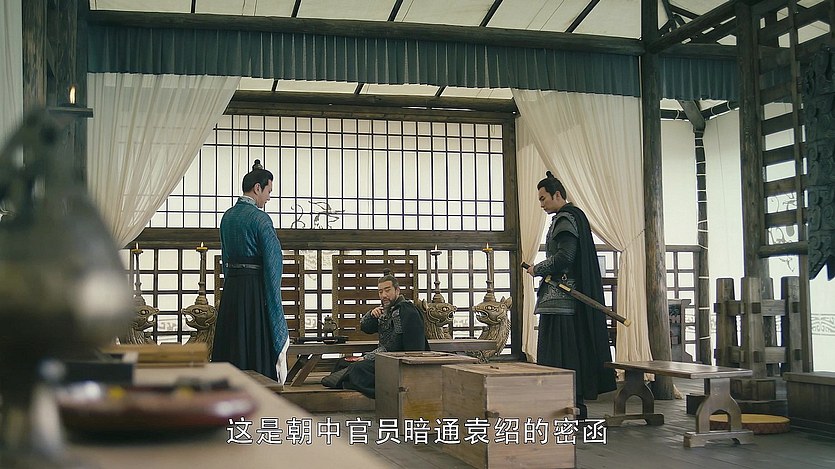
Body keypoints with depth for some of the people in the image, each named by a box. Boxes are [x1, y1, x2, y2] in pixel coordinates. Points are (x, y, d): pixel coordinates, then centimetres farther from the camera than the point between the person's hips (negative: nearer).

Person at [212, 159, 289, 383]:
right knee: (257, 348, -3)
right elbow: (273, 262, -14)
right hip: (256, 289, -7)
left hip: (231, 289, 7)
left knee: (232, 349, 11)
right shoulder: (260, 218, -12)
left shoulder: (227, 217, 11)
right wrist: (275, 303, -8)